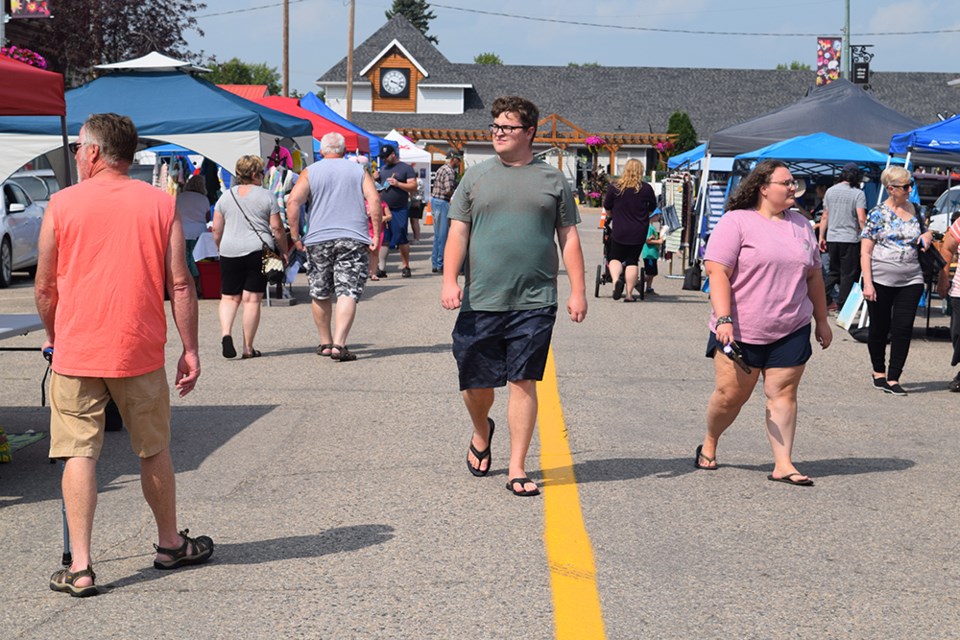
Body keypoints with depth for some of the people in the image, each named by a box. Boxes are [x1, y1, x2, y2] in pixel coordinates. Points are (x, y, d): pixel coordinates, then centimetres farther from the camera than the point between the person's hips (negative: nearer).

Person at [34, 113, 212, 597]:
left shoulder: (63, 203, -2)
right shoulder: (160, 203, 0)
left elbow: (45, 288, 2)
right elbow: (180, 284, -2)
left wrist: (53, 337, 19)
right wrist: (190, 349, 4)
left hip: (77, 352, -1)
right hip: (140, 352, 1)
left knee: (79, 454, 2)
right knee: (154, 451, 15)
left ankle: (80, 567, -1)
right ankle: (170, 544, 30)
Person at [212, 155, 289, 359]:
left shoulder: (226, 196, 9)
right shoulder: (266, 196, 0)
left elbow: (216, 229, 9)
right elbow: (277, 228, -2)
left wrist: (221, 249, 22)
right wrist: (284, 251, 9)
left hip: (229, 252, 3)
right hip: (258, 251, -3)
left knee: (229, 297, 12)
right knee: (252, 299, 0)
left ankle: (225, 333, -12)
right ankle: (248, 348, 2)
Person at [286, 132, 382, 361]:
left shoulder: (310, 172, 6)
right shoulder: (359, 171, 8)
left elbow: (293, 202, -6)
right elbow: (374, 201, -4)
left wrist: (295, 236, -2)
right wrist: (376, 234, -1)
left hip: (318, 240, 1)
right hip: (354, 239, -1)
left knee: (321, 295, 14)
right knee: (348, 293, -6)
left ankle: (325, 343, 23)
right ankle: (339, 344, -18)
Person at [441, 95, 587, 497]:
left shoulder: (552, 181, 9)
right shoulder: (476, 177, 10)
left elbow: (568, 238, 10)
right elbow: (458, 233, 7)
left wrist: (577, 291, 3)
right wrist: (449, 280, -6)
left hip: (534, 302, -1)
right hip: (480, 301, 1)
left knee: (523, 382, -3)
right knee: (476, 383, 6)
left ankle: (517, 469, 4)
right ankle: (481, 433, 38)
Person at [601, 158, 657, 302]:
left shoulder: (614, 187, -5)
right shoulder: (646, 189, -3)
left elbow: (607, 207, 6)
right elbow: (653, 208, 11)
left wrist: (611, 216, 28)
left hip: (619, 231, -1)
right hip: (639, 232, 1)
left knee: (615, 258, 13)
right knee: (632, 260, 8)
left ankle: (616, 279, -15)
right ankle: (629, 294, 5)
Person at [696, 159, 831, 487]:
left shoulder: (801, 225, 13)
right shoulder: (736, 222, -6)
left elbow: (814, 276, 20)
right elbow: (717, 272, -13)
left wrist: (822, 320, 19)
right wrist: (723, 319, -21)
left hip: (790, 332, 4)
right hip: (741, 332, -4)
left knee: (783, 394, 0)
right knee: (729, 395, 1)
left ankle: (783, 464, 3)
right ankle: (709, 444, 26)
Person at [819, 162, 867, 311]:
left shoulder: (830, 191, 7)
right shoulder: (858, 194, -7)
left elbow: (825, 217, 9)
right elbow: (861, 219, -15)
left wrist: (821, 237, 13)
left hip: (832, 238, 5)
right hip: (850, 238, -5)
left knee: (834, 271, 16)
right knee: (848, 273, 5)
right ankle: (841, 303, 6)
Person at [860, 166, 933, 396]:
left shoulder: (914, 210, 9)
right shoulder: (878, 213, -4)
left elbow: (924, 233, 26)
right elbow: (865, 252, -6)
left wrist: (928, 235, 1)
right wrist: (867, 283, -14)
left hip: (910, 280, 3)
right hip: (880, 280, -3)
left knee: (903, 329, -3)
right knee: (879, 329, 7)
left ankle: (893, 379, 2)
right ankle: (879, 372, 28)